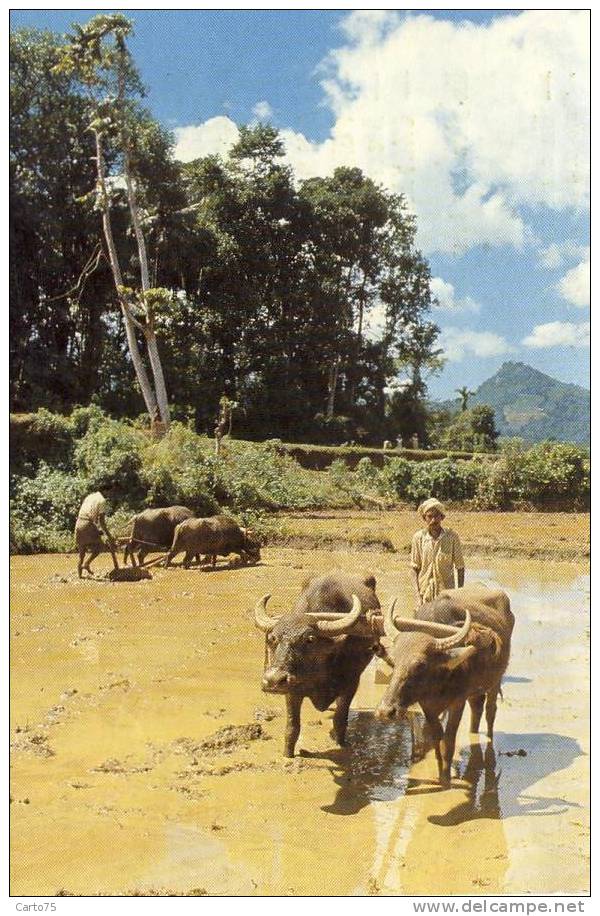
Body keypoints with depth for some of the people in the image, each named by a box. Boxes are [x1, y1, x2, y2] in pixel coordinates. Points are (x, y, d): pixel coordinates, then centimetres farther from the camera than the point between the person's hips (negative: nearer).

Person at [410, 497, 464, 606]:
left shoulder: (452, 537, -6)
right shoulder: (419, 537, -4)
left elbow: (459, 567, 2)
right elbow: (414, 568, 1)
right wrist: (418, 595, -6)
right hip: (424, 592, 1)